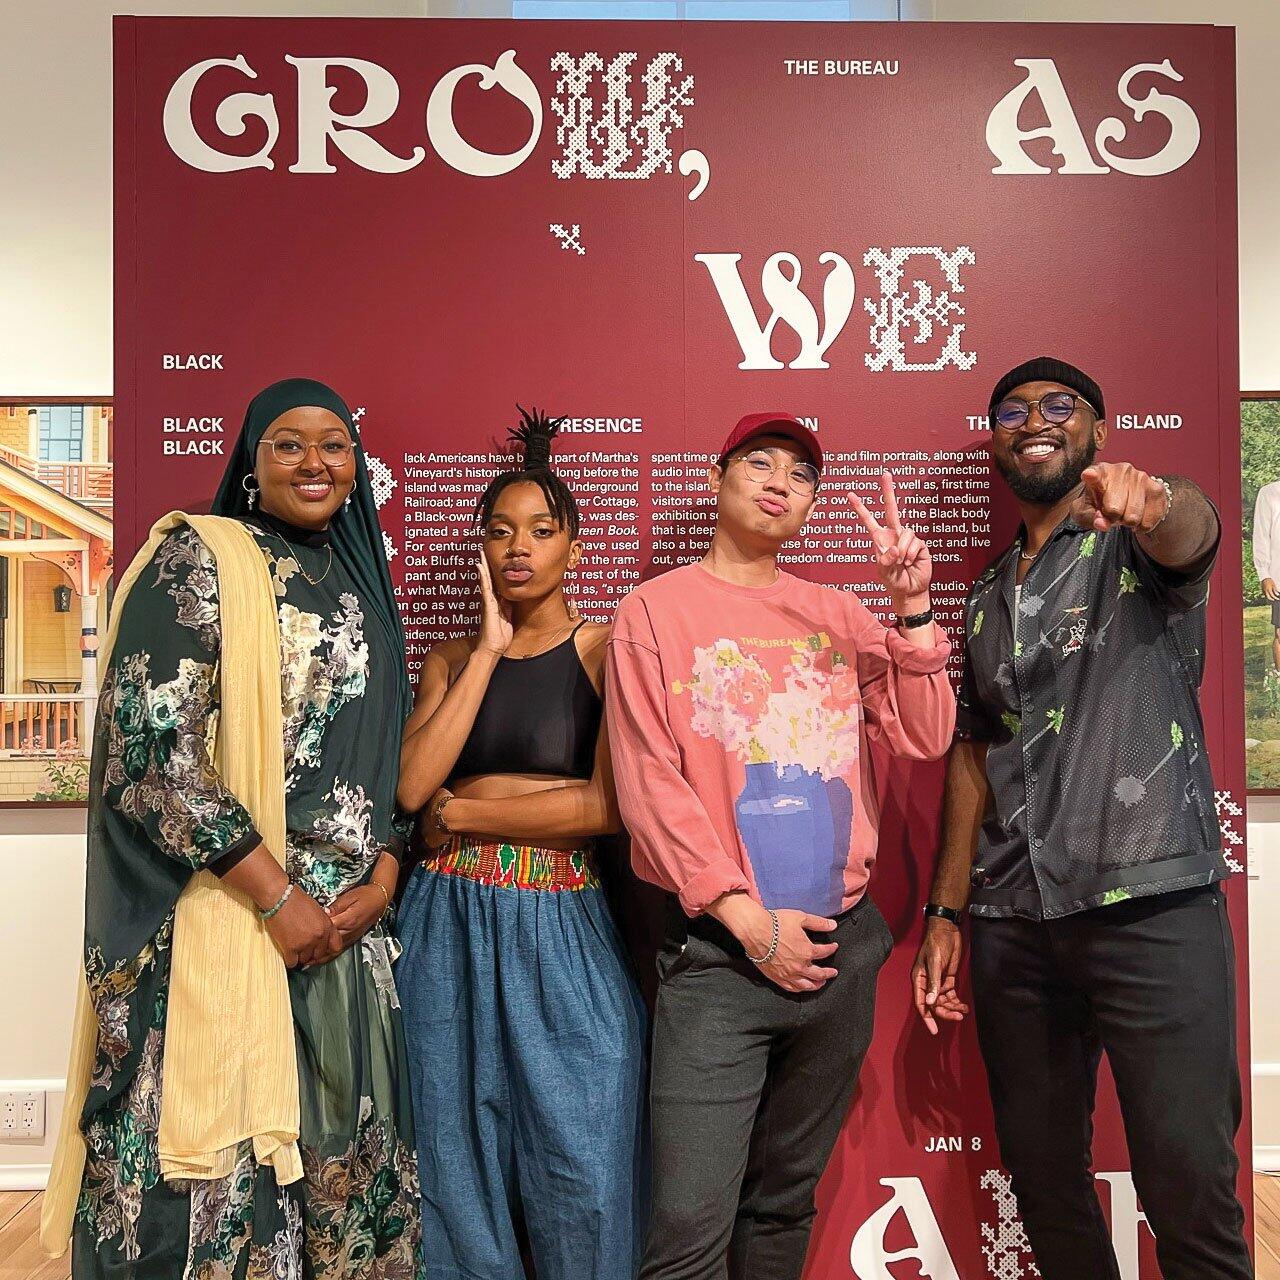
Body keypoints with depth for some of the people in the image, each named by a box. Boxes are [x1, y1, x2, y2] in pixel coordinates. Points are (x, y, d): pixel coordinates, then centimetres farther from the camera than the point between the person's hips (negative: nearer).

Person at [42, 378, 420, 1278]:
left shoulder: (361, 586, 14)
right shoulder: (197, 558, -5)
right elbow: (151, 749, -14)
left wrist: (383, 872, -2)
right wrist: (277, 897, -15)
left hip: (350, 922, 6)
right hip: (225, 922, -6)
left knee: (341, 1162, 12)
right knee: (222, 1170, 1)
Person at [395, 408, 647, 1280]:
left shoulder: (605, 652, -1)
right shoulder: (451, 660, 10)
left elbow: (607, 807, -13)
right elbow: (411, 787, -8)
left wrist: (462, 812, -6)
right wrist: (490, 649, -7)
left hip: (562, 928, -3)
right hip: (452, 925, 3)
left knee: (581, 1171, 5)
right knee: (461, 1158, 12)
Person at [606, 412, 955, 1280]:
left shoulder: (836, 615, 11)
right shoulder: (657, 610, 0)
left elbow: (924, 739, 4)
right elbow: (648, 784, -7)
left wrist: (910, 606, -7)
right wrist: (746, 917, -12)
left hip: (842, 946, 4)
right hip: (717, 956, -4)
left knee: (784, 1206, 16)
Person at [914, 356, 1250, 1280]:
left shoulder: (1136, 545, 2)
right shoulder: (989, 597, 17)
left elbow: (1193, 531, -23)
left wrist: (1153, 500, -48)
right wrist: (946, 912, 12)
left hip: (1152, 902, -5)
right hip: (1013, 922, 5)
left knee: (1190, 1185, -4)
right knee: (1041, 1175, 12)